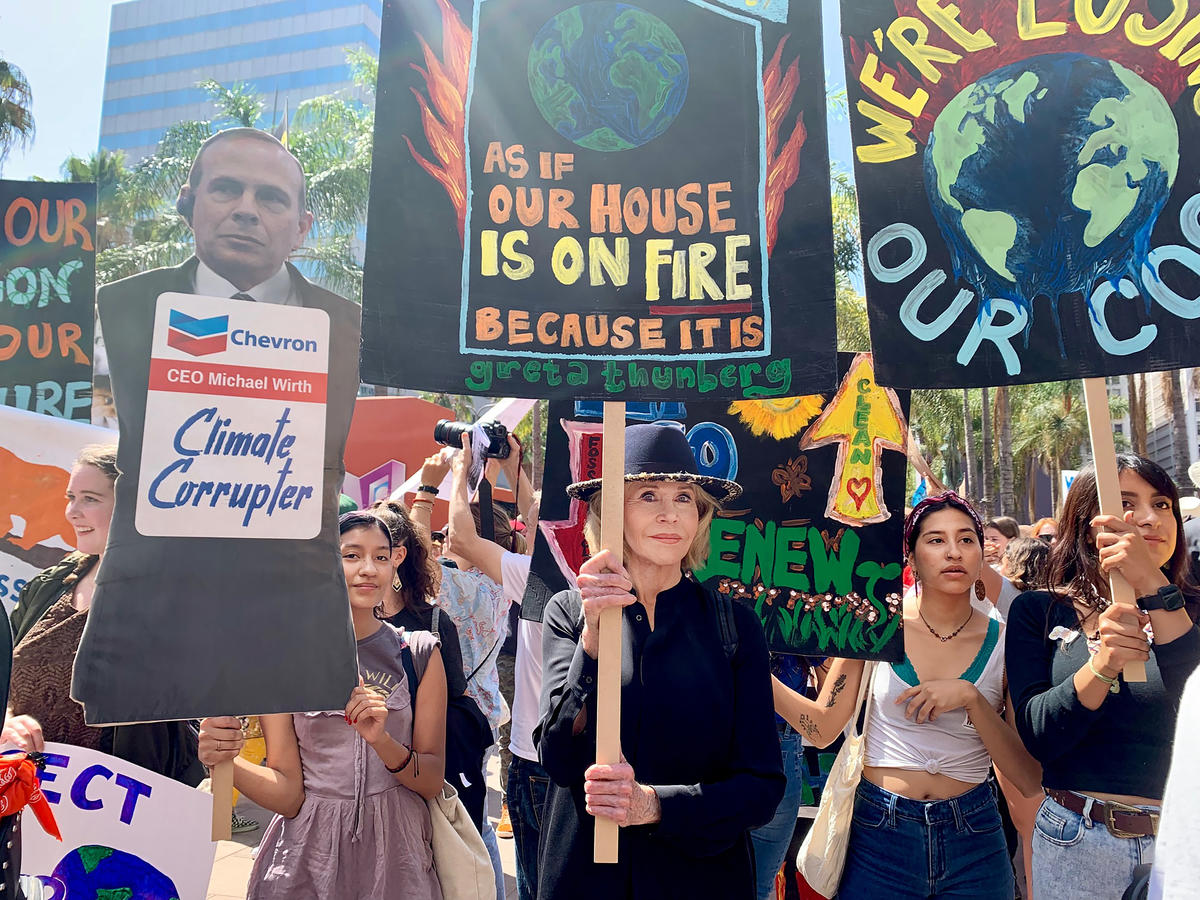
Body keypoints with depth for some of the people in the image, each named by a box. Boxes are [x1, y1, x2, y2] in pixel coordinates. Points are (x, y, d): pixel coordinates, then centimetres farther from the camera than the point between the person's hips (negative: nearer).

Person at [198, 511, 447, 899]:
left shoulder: (419, 653, -4)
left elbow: (432, 782, -5)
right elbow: (288, 794, -7)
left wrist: (382, 741, -23)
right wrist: (225, 760, -24)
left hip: (395, 853, 1)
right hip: (307, 856, 0)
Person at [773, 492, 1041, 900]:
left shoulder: (1004, 643, -4)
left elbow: (1030, 777, -7)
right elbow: (824, 727, -7)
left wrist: (971, 697, -20)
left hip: (972, 843, 1)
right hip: (879, 834, -1)